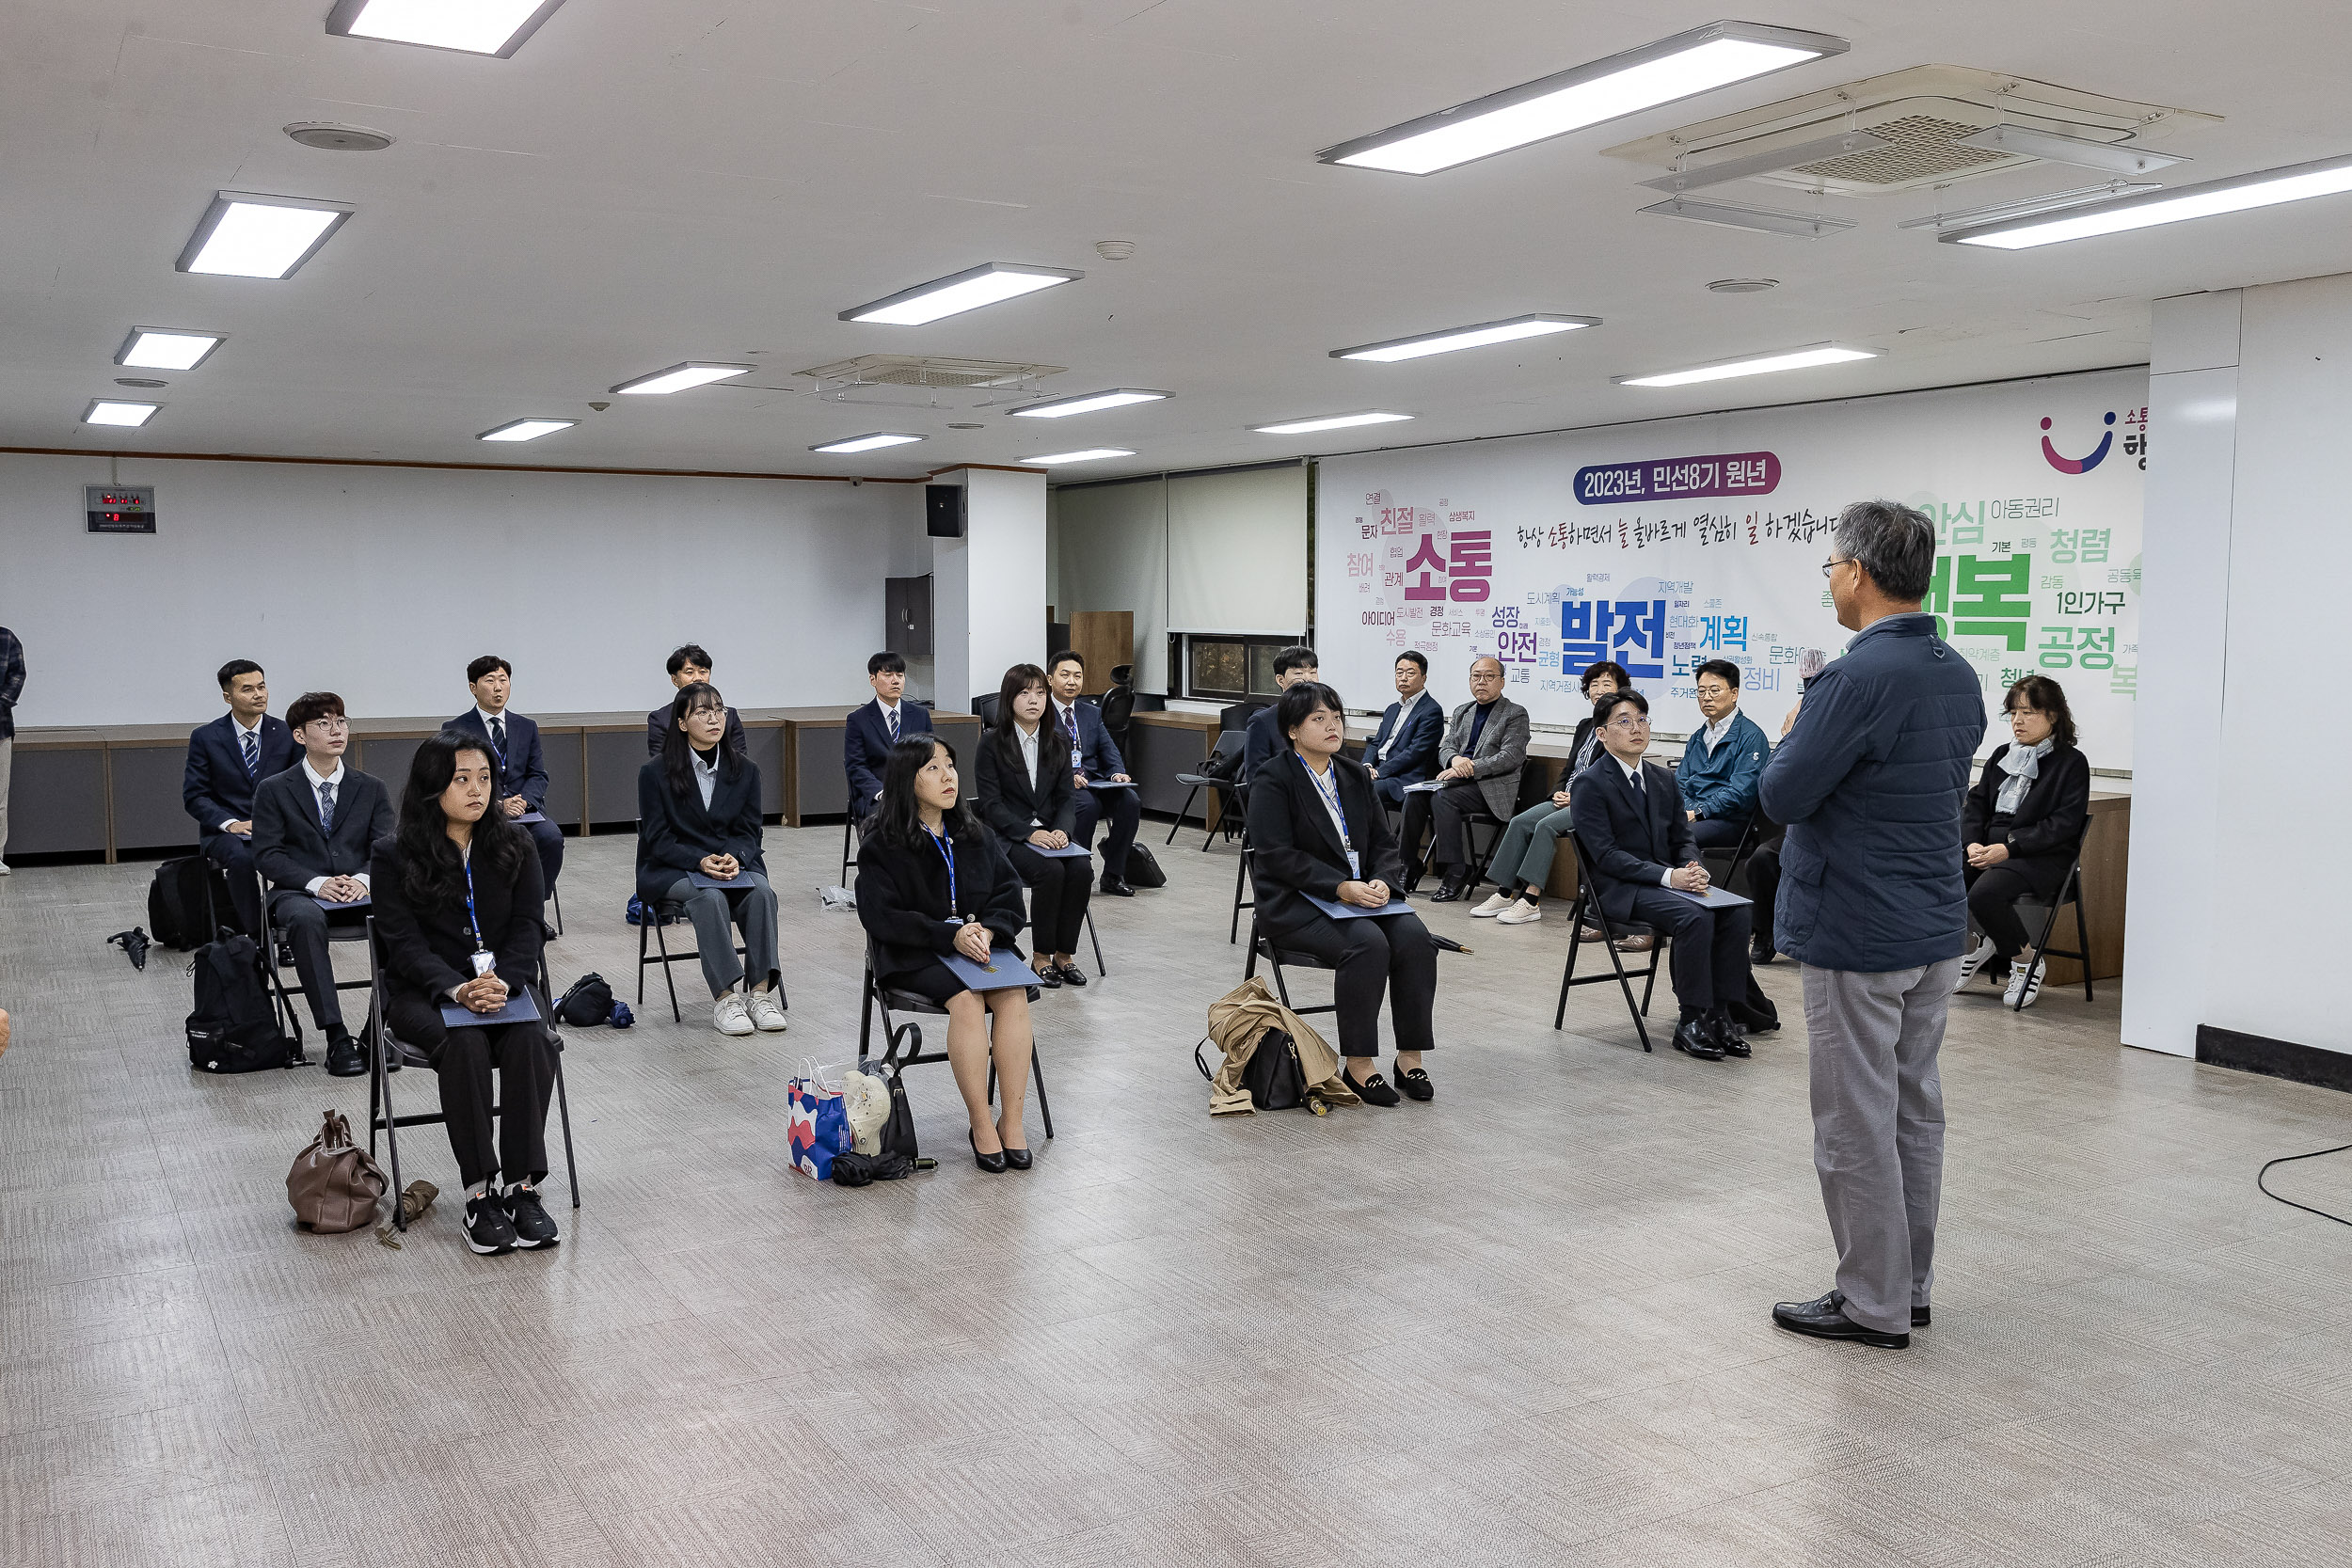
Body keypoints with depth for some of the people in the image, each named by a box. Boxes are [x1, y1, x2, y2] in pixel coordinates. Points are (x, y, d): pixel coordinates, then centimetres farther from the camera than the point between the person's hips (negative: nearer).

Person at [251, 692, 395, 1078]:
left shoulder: (372, 789, 15)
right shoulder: (273, 790, 8)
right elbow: (267, 856, -1)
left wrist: (363, 879, -18)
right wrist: (317, 883, -18)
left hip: (360, 892, 2)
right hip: (299, 892, -1)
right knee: (306, 919, -39)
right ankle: (336, 1037, -38)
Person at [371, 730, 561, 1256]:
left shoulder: (514, 847, 7)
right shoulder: (394, 854, -1)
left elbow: (527, 926, 1)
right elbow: (404, 941, -8)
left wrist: (503, 982, -20)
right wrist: (457, 989, -26)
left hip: (506, 983, 2)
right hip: (423, 992, -2)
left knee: (530, 1039, -31)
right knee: (464, 1043, -34)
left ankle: (523, 1187, -26)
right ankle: (480, 1193, -27)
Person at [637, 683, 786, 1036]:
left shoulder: (745, 770, 6)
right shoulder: (655, 773, -3)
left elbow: (749, 832, 6)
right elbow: (658, 840, -6)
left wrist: (735, 858, -18)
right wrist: (701, 861, -24)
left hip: (734, 864, 3)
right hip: (670, 871, -3)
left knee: (762, 892, -30)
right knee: (710, 897, -35)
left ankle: (762, 991, -31)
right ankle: (724, 998, -36)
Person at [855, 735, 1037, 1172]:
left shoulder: (976, 835, 13)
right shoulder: (883, 847, -2)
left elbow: (1009, 894, 9)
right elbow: (883, 917, -10)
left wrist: (987, 930, -13)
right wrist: (950, 936, -21)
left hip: (983, 942, 4)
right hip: (915, 955, -4)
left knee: (1014, 994, -27)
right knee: (967, 999, -32)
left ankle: (1012, 1119, -22)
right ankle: (981, 1123, -24)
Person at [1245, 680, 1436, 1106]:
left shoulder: (1356, 776, 14)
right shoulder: (1273, 781, -6)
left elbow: (1383, 841, 13)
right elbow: (1278, 855, -15)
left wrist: (1381, 881, -10)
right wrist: (1341, 887, -23)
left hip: (1360, 893, 6)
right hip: (1294, 901, -6)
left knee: (1414, 937, -21)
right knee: (1367, 943, -31)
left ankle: (1410, 1057, -12)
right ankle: (1358, 1065, -21)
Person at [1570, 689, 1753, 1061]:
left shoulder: (1664, 779, 15)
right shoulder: (1590, 784, -7)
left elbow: (1682, 838, 15)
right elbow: (1605, 854, -14)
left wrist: (1692, 869, -9)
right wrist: (1668, 876, -23)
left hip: (1669, 880, 7)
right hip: (1618, 889, -7)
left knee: (1736, 910, -18)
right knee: (1695, 916, -30)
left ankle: (1720, 1013, -13)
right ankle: (1692, 1021, -19)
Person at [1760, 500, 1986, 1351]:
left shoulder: (1858, 677, -21)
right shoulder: (1957, 673, 7)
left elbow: (1783, 794, -19)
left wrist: (1791, 735, 0)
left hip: (1858, 936, -9)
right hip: (1935, 927, 9)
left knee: (1856, 1124, 2)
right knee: (1914, 1108, 17)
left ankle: (1873, 1304, 11)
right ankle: (1909, 1283, 28)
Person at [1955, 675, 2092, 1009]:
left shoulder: (2071, 762, -1)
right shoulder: (2001, 756, 19)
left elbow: (2063, 824, -10)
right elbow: (1977, 803, 14)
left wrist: (2009, 847, -18)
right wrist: (1972, 844, -6)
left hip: (2040, 858, -6)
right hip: (1987, 849, 6)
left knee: (1984, 894, -34)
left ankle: (2025, 961, -6)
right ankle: (1971, 946, 3)